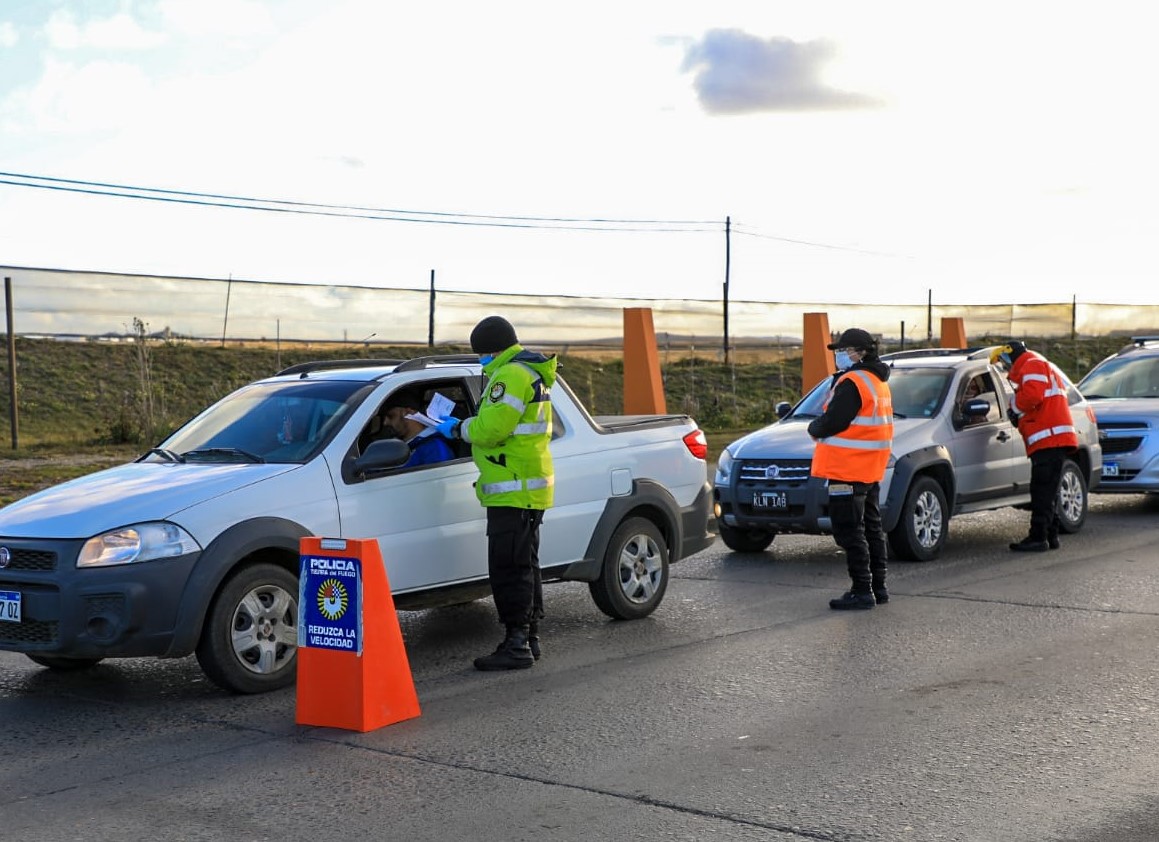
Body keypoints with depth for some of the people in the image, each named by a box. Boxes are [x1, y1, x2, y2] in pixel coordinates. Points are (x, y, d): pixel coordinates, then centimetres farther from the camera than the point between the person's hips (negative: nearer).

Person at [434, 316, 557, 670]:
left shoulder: (511, 375, -15)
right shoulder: (530, 374, 19)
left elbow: (491, 427, -23)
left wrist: (458, 428, -6)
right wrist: (464, 428, 14)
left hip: (514, 491, -11)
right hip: (526, 490, 11)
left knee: (508, 568, -9)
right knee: (524, 565, 16)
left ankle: (517, 646, -8)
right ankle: (529, 638, 24)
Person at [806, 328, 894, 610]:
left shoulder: (852, 383, -17)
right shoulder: (879, 383, 16)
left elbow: (831, 423, -21)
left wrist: (814, 428, 0)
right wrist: (820, 427, 11)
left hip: (847, 471, -10)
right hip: (872, 471, 10)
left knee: (849, 532, -7)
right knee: (871, 529, 16)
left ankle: (862, 591, -7)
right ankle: (878, 587, 22)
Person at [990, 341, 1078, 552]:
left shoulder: (1033, 364, -3)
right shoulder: (1034, 367, 30)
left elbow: (1033, 394, -20)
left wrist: (1015, 406, -4)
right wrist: (1018, 415, 12)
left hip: (1050, 438, -11)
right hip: (1051, 440, 11)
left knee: (1043, 492, -12)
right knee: (1047, 492, 14)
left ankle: (1038, 538, -13)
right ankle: (1050, 535, 18)